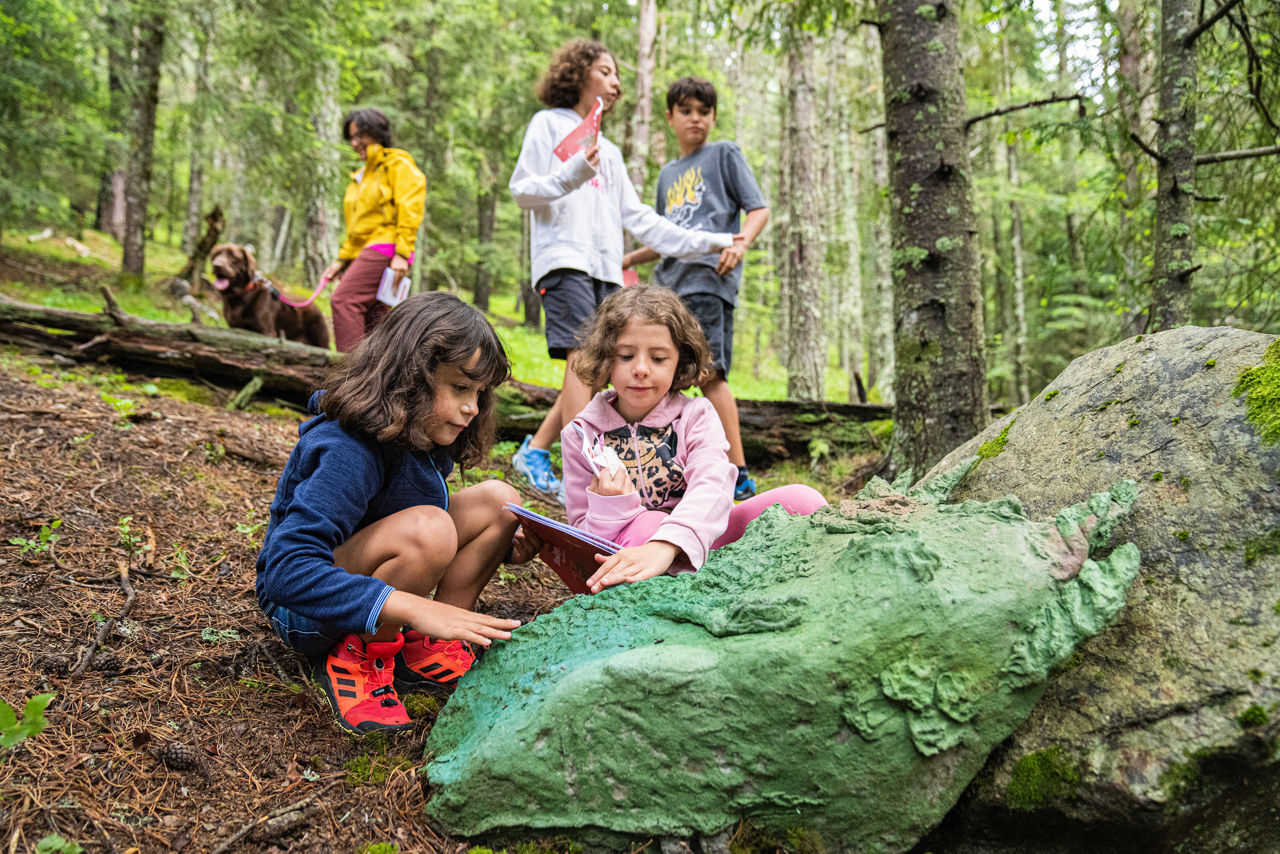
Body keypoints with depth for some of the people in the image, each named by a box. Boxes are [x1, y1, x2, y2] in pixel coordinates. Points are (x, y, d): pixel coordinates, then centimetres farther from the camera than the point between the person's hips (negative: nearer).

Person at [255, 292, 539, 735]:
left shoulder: (422, 437, -2)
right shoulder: (349, 452, -29)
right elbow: (286, 571, -39)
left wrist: (504, 547, -7)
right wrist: (413, 606, -48)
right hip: (302, 610, -9)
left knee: (498, 500, -5)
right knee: (427, 528, -36)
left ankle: (425, 651, -3)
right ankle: (356, 660, -13)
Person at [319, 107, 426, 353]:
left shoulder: (398, 164, 1)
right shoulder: (361, 176, 27)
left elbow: (409, 210, -10)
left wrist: (402, 254, -19)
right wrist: (342, 260, 21)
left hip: (384, 248, -9)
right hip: (362, 253, 9)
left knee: (343, 300, -23)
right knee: (371, 319, 3)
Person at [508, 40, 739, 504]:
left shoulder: (609, 151, 30)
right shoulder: (549, 124, 12)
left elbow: (638, 217, 25)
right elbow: (522, 190, 3)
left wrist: (706, 241, 18)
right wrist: (571, 175, -15)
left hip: (606, 268, 7)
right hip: (564, 258, -7)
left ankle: (535, 451, 9)